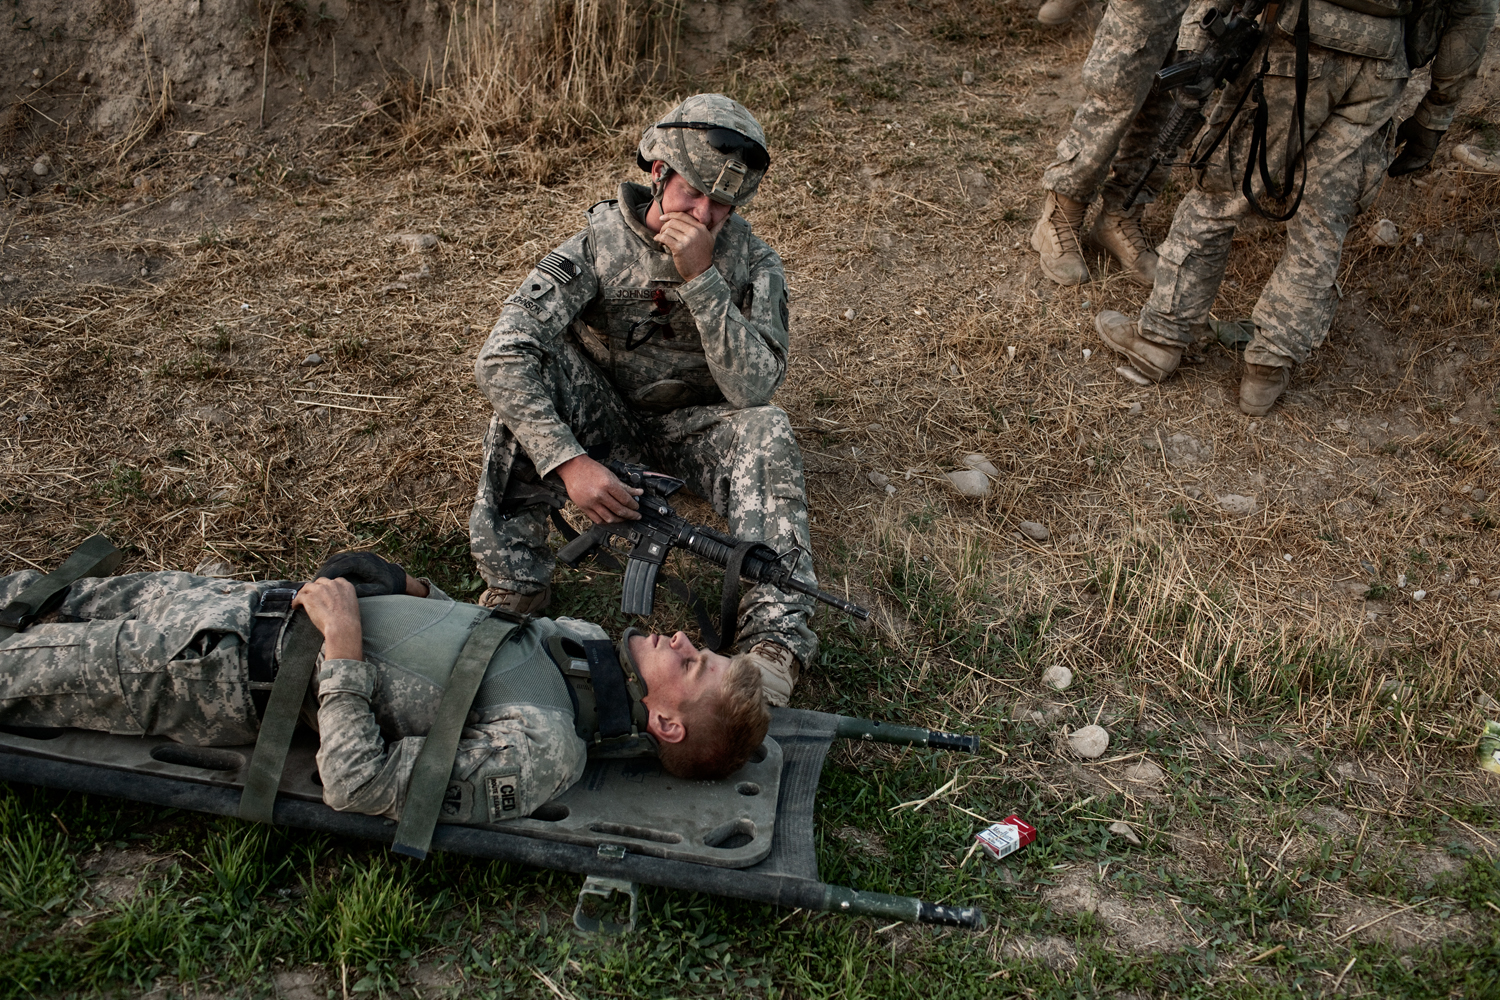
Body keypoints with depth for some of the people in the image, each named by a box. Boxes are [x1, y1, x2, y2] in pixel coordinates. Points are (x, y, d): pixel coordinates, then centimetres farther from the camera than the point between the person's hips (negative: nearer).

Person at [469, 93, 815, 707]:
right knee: (534, 353, -28)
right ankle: (515, 580, -26)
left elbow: (753, 389, -28)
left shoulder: (751, 265, -13)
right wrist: (569, 460, -40)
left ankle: (777, 638, -36)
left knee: (765, 430, -32)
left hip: (691, 429, 0)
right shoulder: (600, 243, -18)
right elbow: (500, 357, -29)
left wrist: (701, 278, -35)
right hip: (602, 424, 0)